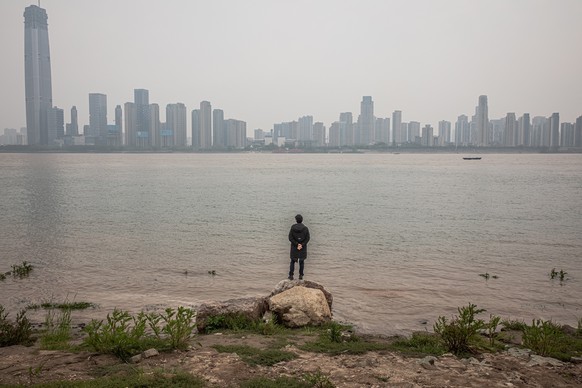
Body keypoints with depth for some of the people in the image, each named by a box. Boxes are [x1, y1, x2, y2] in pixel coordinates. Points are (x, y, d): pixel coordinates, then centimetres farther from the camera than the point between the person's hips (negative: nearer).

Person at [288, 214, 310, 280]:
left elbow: (290, 238, -11)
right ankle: (301, 275, 15)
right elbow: (307, 238, -11)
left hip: (294, 247, 0)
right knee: (302, 261, 15)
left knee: (292, 261, 12)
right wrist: (301, 245, -14)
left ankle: (291, 275, 4)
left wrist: (297, 244, -13)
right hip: (303, 248, 0)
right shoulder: (305, 228, -7)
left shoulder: (292, 227, -7)